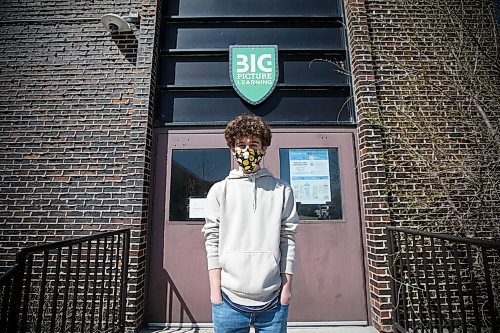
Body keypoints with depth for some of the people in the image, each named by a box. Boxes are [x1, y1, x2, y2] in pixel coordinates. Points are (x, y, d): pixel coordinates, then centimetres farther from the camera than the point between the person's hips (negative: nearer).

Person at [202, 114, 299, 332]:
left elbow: (288, 239, 3)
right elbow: (212, 242, 0)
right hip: (229, 299, 0)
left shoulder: (282, 191, 3)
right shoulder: (219, 191, 2)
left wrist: (287, 286, 1)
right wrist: (215, 290, -3)